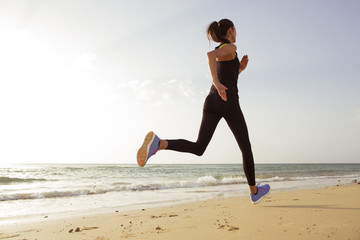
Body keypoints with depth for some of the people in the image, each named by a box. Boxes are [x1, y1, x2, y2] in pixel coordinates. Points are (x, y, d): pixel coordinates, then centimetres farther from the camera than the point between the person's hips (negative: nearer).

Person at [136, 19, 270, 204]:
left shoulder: (219, 54, 29)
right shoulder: (230, 47, 2)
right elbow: (210, 54, -21)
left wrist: (240, 68, 27)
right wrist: (216, 82, -29)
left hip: (211, 101, 7)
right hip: (228, 102, -7)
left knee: (198, 148, -9)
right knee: (245, 147, 10)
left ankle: (158, 143, -35)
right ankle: (254, 191, 21)